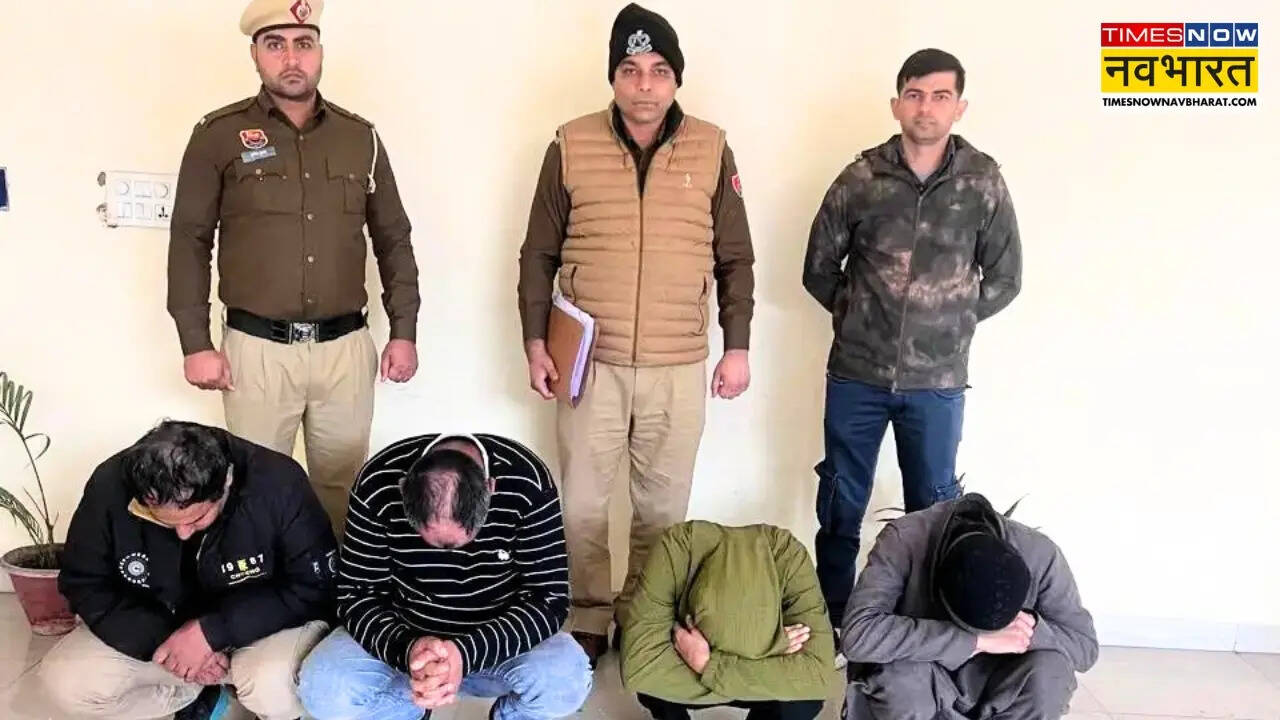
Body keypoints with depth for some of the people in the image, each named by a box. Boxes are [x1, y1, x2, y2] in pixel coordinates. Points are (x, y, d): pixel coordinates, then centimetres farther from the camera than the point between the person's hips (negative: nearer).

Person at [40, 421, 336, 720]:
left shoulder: (279, 484, -28)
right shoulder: (110, 486, -19)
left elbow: (313, 588, -22)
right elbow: (84, 585, -8)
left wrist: (212, 631, -29)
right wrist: (160, 639, -22)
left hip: (261, 628, -3)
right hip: (156, 628, 4)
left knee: (274, 685, -34)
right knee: (66, 682, -18)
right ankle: (204, 693, 5)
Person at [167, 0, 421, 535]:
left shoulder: (360, 137, 8)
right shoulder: (219, 135, 0)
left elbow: (393, 241, 11)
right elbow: (189, 243, 1)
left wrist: (403, 331, 6)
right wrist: (196, 344, -4)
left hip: (346, 347, 2)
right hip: (256, 348, -2)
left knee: (344, 486, 11)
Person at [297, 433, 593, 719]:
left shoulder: (528, 484, -25)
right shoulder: (378, 484, -21)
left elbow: (550, 599, -22)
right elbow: (356, 595, -14)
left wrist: (468, 653, -37)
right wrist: (406, 648, -35)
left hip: (500, 639, -1)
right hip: (403, 635, 2)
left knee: (568, 677, -31)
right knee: (320, 687, -25)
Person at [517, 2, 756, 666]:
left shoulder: (711, 150, 2)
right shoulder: (571, 146, -1)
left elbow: (735, 260, 7)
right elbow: (539, 255, 5)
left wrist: (737, 346, 3)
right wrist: (536, 341, 0)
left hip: (679, 366, 1)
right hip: (590, 360, 0)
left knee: (664, 505, 12)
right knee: (584, 501, 8)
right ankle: (588, 618, 27)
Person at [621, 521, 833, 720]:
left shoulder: (789, 557, -36)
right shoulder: (677, 548, -38)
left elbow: (816, 671, -41)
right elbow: (639, 666, -41)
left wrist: (709, 665, -46)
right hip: (686, 661, 0)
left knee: (804, 700, -29)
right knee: (656, 686, -30)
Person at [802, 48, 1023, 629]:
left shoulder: (984, 182, -2)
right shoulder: (860, 178, -3)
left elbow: (1004, 279, 6)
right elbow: (819, 269, 6)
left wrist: (952, 321, 2)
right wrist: (858, 316, 5)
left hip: (938, 379, 0)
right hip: (855, 374, 1)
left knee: (934, 507, 10)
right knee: (841, 504, 10)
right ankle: (831, 619, 27)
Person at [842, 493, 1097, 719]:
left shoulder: (1040, 555, -23)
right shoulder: (904, 540, -30)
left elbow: (1086, 646, -11)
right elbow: (858, 635, -41)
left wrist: (1034, 628, -33)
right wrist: (978, 640, -41)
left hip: (995, 688, 3)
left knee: (1050, 671, -28)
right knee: (900, 677, -35)